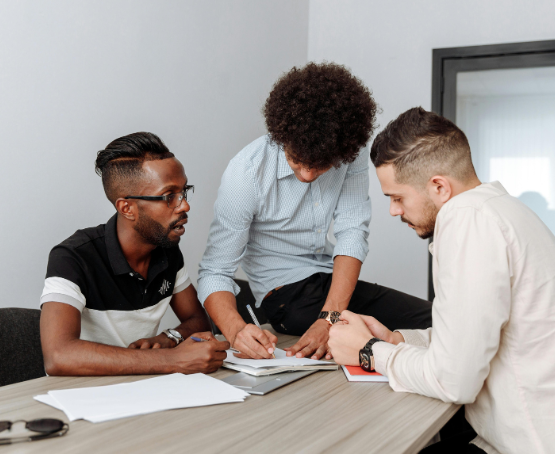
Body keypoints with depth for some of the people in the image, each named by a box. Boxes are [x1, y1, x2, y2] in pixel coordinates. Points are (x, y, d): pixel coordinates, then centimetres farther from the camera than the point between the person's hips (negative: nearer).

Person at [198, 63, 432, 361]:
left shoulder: (351, 153, -12)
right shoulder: (246, 173, -22)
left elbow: (352, 232, -14)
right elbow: (215, 272, -20)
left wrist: (329, 319, -28)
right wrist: (236, 329, -41)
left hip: (338, 282, 5)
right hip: (285, 291, -5)